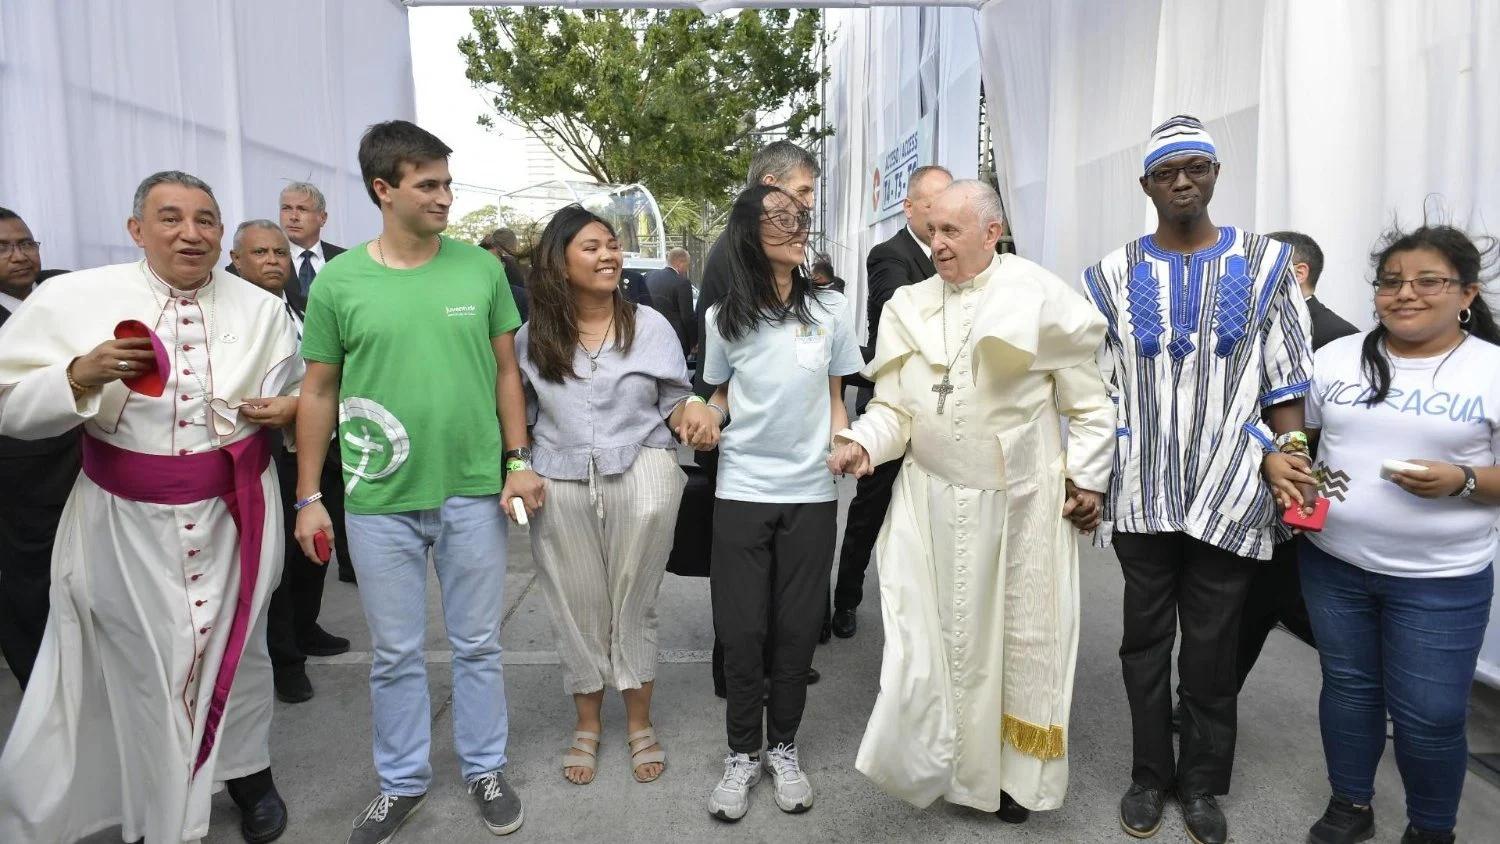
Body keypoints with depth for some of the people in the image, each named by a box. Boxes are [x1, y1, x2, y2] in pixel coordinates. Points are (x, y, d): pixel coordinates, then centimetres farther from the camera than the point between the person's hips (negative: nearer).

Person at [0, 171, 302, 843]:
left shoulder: (261, 308, 0)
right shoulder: (72, 299, -5)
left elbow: (297, 397, 10)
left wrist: (288, 408, -13)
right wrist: (80, 376, -21)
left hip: (233, 515, 2)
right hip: (125, 521, -1)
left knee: (237, 648, 16)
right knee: (139, 661, 11)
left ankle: (247, 769, 39)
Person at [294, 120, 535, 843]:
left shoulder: (481, 268, 0)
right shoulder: (338, 281, -2)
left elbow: (506, 371, 6)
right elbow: (319, 392, 3)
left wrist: (519, 461, 0)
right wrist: (308, 497, 3)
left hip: (474, 493, 1)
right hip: (378, 500, 0)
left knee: (478, 645, 13)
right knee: (395, 653, 14)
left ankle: (485, 769, 33)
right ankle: (402, 783, 34)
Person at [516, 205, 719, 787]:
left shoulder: (649, 325, 1)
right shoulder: (532, 336, 3)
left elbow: (673, 400, 4)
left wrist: (691, 410, -18)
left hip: (641, 477, -1)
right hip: (560, 488, 1)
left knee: (634, 605, 9)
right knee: (578, 608, 11)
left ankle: (639, 723, 29)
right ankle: (587, 722, 33)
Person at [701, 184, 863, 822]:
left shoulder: (829, 310, 1)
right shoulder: (725, 317, -1)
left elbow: (835, 398, 10)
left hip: (811, 492, 1)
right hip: (741, 491, 0)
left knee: (797, 628, 7)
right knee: (741, 631, 4)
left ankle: (783, 749, 28)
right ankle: (742, 753, 24)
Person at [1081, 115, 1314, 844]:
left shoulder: (1264, 265, 5)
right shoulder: (1113, 276, 6)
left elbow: (1284, 382, 5)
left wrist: (1284, 454, -8)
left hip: (1229, 495, 0)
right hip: (1140, 496, 1)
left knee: (1212, 647, 9)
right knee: (1146, 640, 11)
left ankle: (1203, 784, 28)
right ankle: (1150, 775, 28)